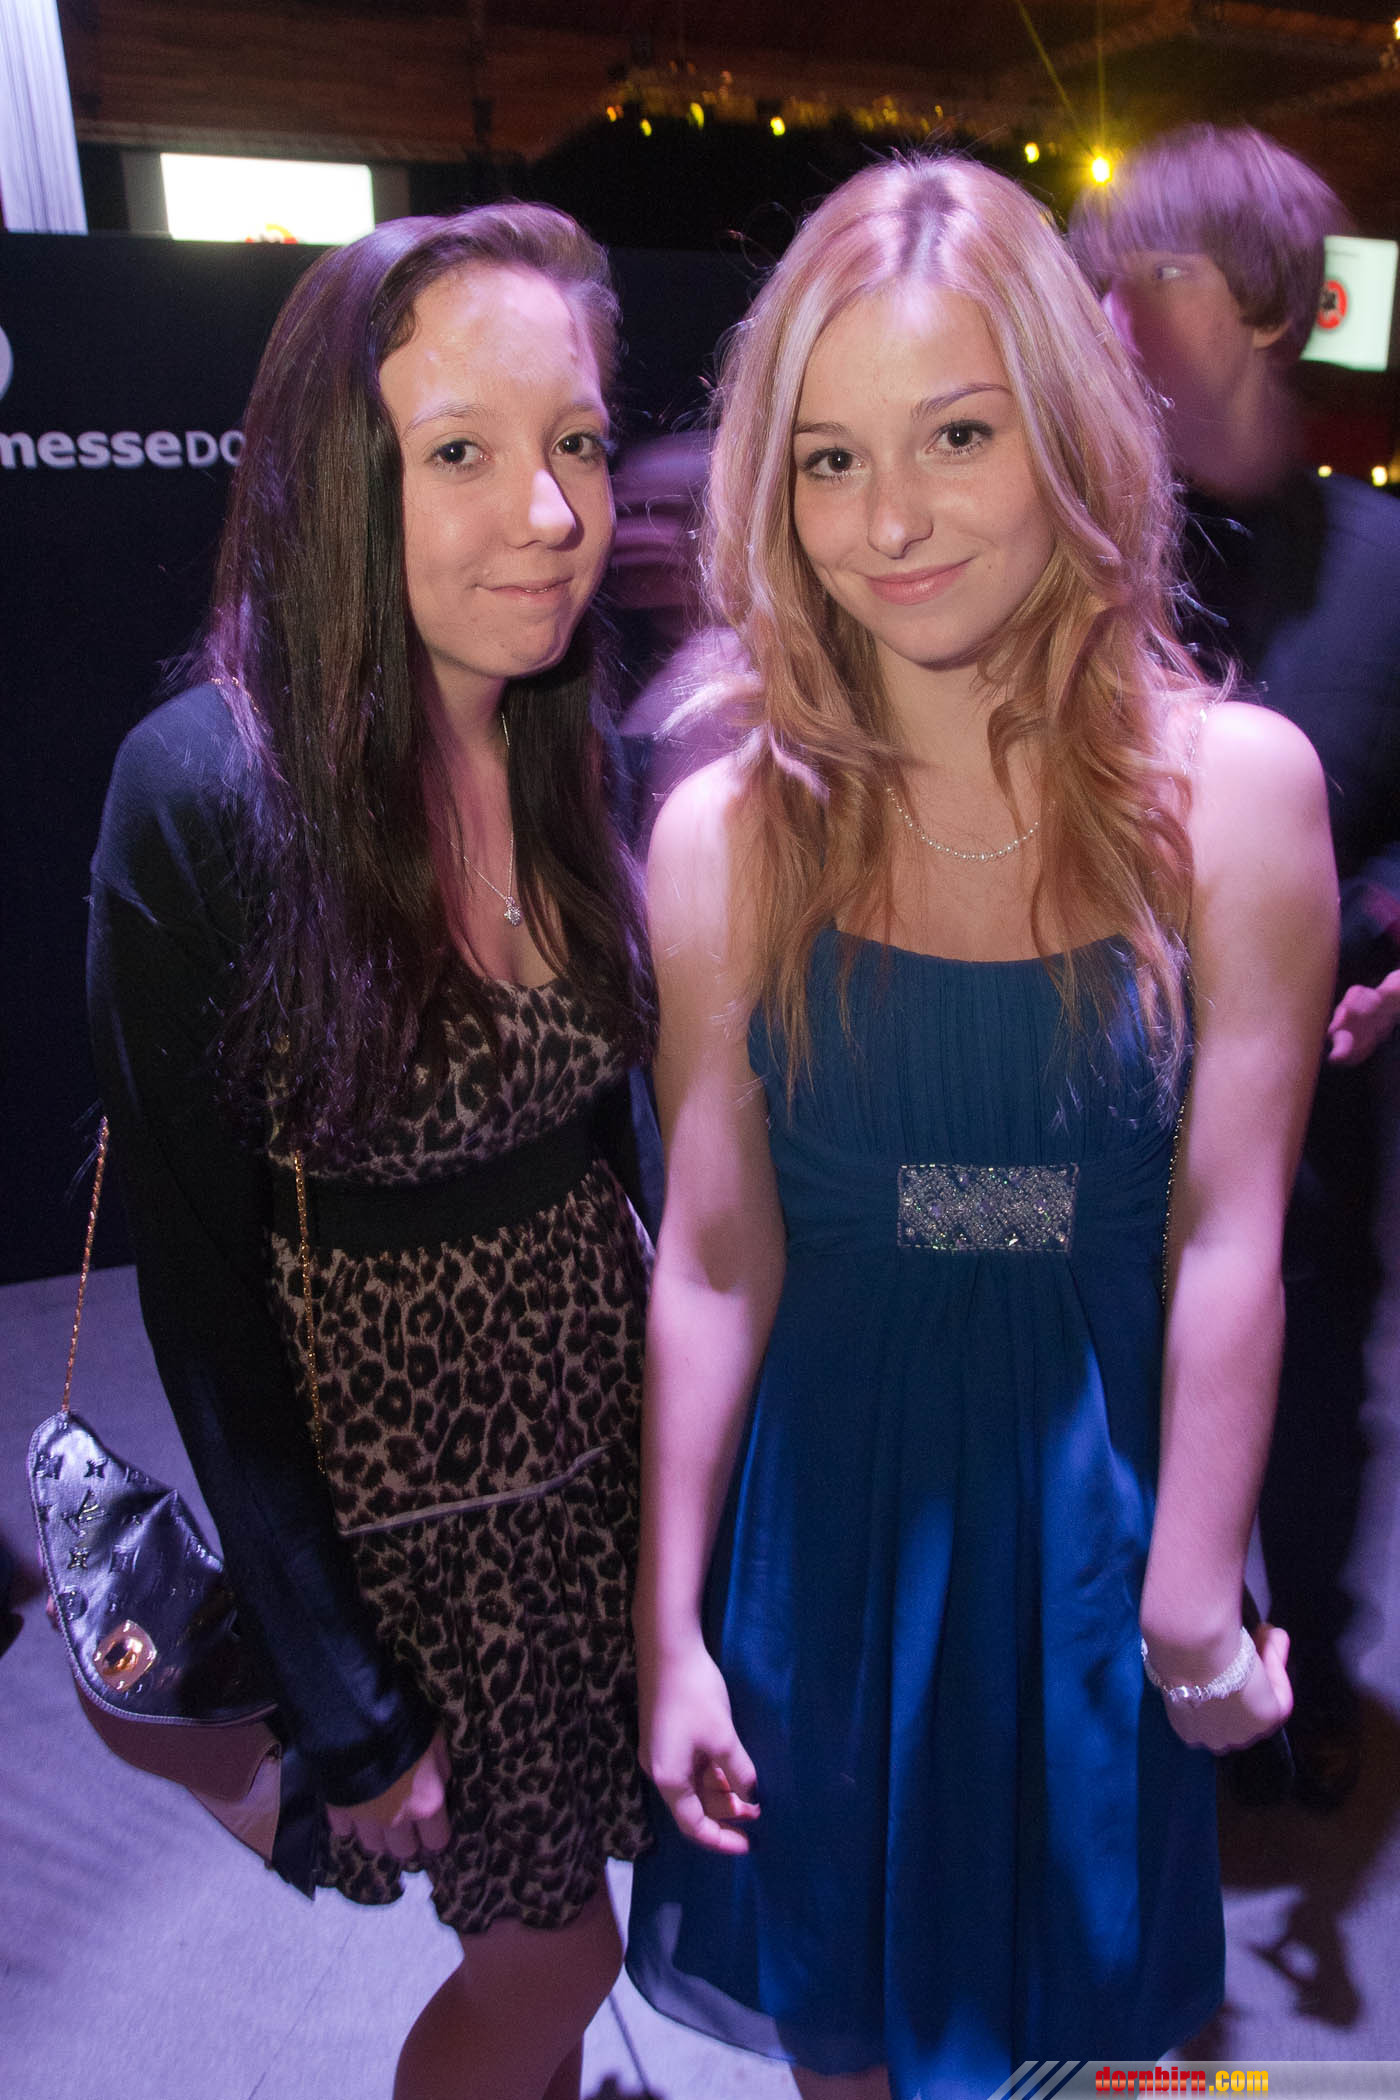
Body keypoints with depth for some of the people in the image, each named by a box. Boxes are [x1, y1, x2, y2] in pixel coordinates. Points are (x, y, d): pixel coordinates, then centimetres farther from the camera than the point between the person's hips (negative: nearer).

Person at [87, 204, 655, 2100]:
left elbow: (617, 1121, 4)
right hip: (398, 1479, -5)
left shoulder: (581, 748, -5)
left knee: (561, 1914, 26)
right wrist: (347, 1705, -12)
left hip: (618, 1420, 5)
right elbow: (202, 1283, -17)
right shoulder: (205, 797, -23)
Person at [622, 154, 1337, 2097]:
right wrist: (670, 1626, -4)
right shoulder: (729, 832, -11)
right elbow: (715, 1257, -9)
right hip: (821, 1499, 1)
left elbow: (1228, 1242, -11)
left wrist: (1194, 1618, -6)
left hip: (1100, 1493, 0)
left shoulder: (1234, 784, -13)